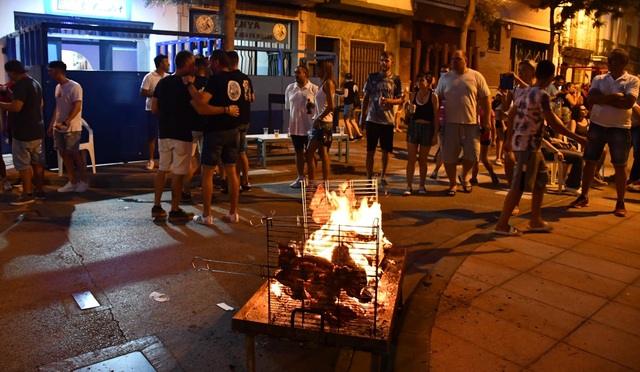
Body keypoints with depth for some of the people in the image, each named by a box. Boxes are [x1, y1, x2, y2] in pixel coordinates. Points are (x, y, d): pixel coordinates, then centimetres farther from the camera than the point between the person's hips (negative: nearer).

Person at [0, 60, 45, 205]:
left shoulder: (20, 84, -16)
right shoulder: (35, 83, 14)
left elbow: (16, 107, -25)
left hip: (24, 131, -9)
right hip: (37, 129, 9)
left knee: (23, 164, -1)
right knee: (37, 161, 13)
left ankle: (27, 194, 3)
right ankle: (40, 191, 18)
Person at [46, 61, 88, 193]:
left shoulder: (74, 87, -13)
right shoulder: (58, 87, 12)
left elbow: (77, 107, -19)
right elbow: (57, 108, 17)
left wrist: (65, 123, -25)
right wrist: (51, 125, 15)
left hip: (72, 128, -8)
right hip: (58, 128, 8)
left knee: (75, 154, -3)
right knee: (64, 153, 8)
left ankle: (84, 182, 8)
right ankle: (73, 182, 15)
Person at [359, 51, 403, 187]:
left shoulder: (396, 79, 2)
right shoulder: (372, 77, 3)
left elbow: (400, 99, 2)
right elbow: (365, 98, 7)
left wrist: (388, 101, -17)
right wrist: (362, 117, 4)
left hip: (388, 120, 0)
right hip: (372, 119, 0)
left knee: (386, 150, 9)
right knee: (370, 150, 3)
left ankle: (383, 176, 26)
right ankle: (369, 177, 12)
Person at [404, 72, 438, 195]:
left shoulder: (433, 96, -5)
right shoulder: (414, 94, 6)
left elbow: (436, 117, -6)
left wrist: (435, 135, -9)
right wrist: (409, 109, -6)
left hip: (427, 128, -3)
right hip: (413, 126, 3)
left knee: (422, 160, 7)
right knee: (411, 159, 0)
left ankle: (422, 186, 21)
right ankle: (409, 186, 6)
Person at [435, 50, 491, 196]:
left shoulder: (476, 76, 1)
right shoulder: (445, 78, 6)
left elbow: (486, 98, 1)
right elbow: (437, 99, 10)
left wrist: (486, 120, -3)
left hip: (471, 123, -1)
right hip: (450, 123, 1)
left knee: (472, 154, 1)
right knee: (448, 156, 2)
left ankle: (464, 176, 30)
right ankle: (453, 183, 19)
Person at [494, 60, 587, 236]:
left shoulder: (524, 91, 11)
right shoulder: (542, 95, -14)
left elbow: (511, 115, 17)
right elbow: (553, 123, -17)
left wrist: (509, 138, 25)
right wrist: (577, 138, -10)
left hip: (520, 142, 9)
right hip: (528, 145, -9)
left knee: (540, 180, 17)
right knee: (519, 186, -5)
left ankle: (535, 221, 23)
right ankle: (502, 225, -1)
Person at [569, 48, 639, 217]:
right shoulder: (599, 79, 5)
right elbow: (592, 98, -11)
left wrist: (603, 99, -14)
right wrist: (613, 96, -20)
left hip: (620, 127, -2)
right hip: (597, 125, 3)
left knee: (620, 165, 3)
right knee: (590, 161, 7)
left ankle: (620, 203, 12)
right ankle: (584, 197, 19)